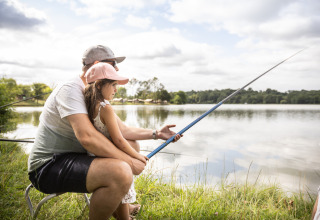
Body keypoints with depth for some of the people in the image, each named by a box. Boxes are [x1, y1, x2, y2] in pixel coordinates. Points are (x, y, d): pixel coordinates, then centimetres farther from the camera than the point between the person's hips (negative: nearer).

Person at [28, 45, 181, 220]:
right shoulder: (71, 89, -16)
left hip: (73, 158, 10)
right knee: (120, 172, -32)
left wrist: (156, 133, 3)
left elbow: (122, 130, 11)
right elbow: (87, 137, -29)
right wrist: (130, 162, -24)